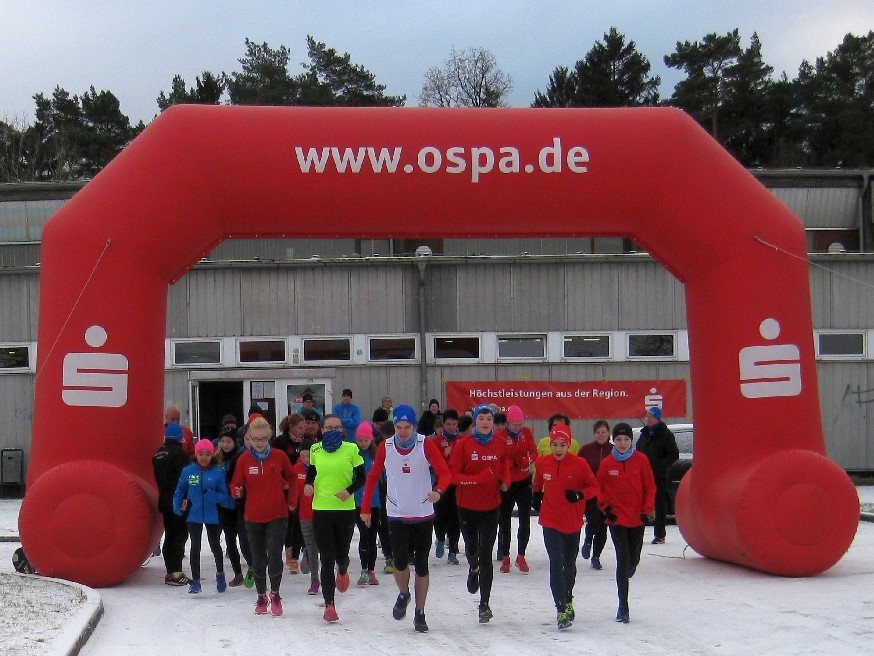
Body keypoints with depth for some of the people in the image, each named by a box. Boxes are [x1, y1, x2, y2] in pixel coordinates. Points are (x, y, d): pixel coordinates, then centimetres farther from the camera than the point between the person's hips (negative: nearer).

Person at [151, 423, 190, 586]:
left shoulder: (158, 454, 12)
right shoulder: (178, 452, -13)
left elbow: (158, 478, 15)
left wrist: (165, 492, 17)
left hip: (164, 500, 8)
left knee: (169, 535, 13)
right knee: (180, 534, -4)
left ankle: (170, 571, 13)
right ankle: (175, 572, -10)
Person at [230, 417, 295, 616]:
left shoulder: (279, 456, -5)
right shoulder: (244, 459, -4)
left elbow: (291, 477, 11)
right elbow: (236, 484, 2)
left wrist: (291, 499, 7)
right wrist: (237, 492, -20)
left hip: (277, 515, -2)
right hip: (253, 516, 2)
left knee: (274, 554, -12)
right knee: (258, 558, 11)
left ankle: (275, 594, 8)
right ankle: (261, 596, 28)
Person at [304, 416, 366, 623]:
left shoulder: (351, 449, -2)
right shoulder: (315, 450, 4)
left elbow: (361, 477, 3)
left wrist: (349, 490, -14)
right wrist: (308, 485, -5)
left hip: (345, 509, -1)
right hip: (321, 509, 1)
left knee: (341, 555, 6)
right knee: (327, 559, -3)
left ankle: (343, 571, 45)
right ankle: (329, 605, 2)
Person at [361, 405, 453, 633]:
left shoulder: (426, 444, -10)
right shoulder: (385, 447, -5)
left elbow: (445, 472, -17)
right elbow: (373, 477, 6)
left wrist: (438, 490, -38)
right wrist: (365, 509, 5)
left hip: (423, 515, 0)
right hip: (397, 515, 0)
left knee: (421, 565, 5)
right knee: (400, 562, -10)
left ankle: (420, 614, 19)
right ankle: (403, 595, 22)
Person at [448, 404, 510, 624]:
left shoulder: (500, 446, 0)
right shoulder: (463, 445, -8)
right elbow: (453, 475, -11)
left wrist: (505, 481, -2)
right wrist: (479, 478, -24)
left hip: (491, 507, 0)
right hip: (467, 506, 0)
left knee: (486, 554, -4)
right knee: (471, 548, 15)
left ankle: (484, 604, 2)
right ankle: (473, 569, 53)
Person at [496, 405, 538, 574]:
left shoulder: (526, 433, -3)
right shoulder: (499, 437, -14)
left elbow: (534, 453, 0)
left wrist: (528, 460, -21)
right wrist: (513, 463, -30)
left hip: (524, 482, 3)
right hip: (506, 483, -3)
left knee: (525, 520, 1)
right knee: (505, 520, 8)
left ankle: (521, 556, 11)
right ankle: (505, 557, 19)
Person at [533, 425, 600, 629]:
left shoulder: (579, 464, -12)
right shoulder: (542, 463, -5)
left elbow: (594, 487, -7)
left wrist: (580, 494, -24)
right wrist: (537, 496, 13)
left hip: (573, 522, 1)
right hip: (550, 522, -1)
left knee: (570, 564, 19)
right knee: (556, 563, -14)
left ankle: (568, 599, 43)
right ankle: (562, 610, -14)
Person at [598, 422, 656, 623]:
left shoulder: (641, 460, -3)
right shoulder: (607, 463, -2)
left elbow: (650, 487, 2)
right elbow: (598, 487, 9)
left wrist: (647, 510, -6)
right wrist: (605, 506, -4)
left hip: (637, 517, 1)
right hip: (616, 517, -1)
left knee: (633, 560, 9)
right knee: (623, 559, -11)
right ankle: (623, 607, -8)